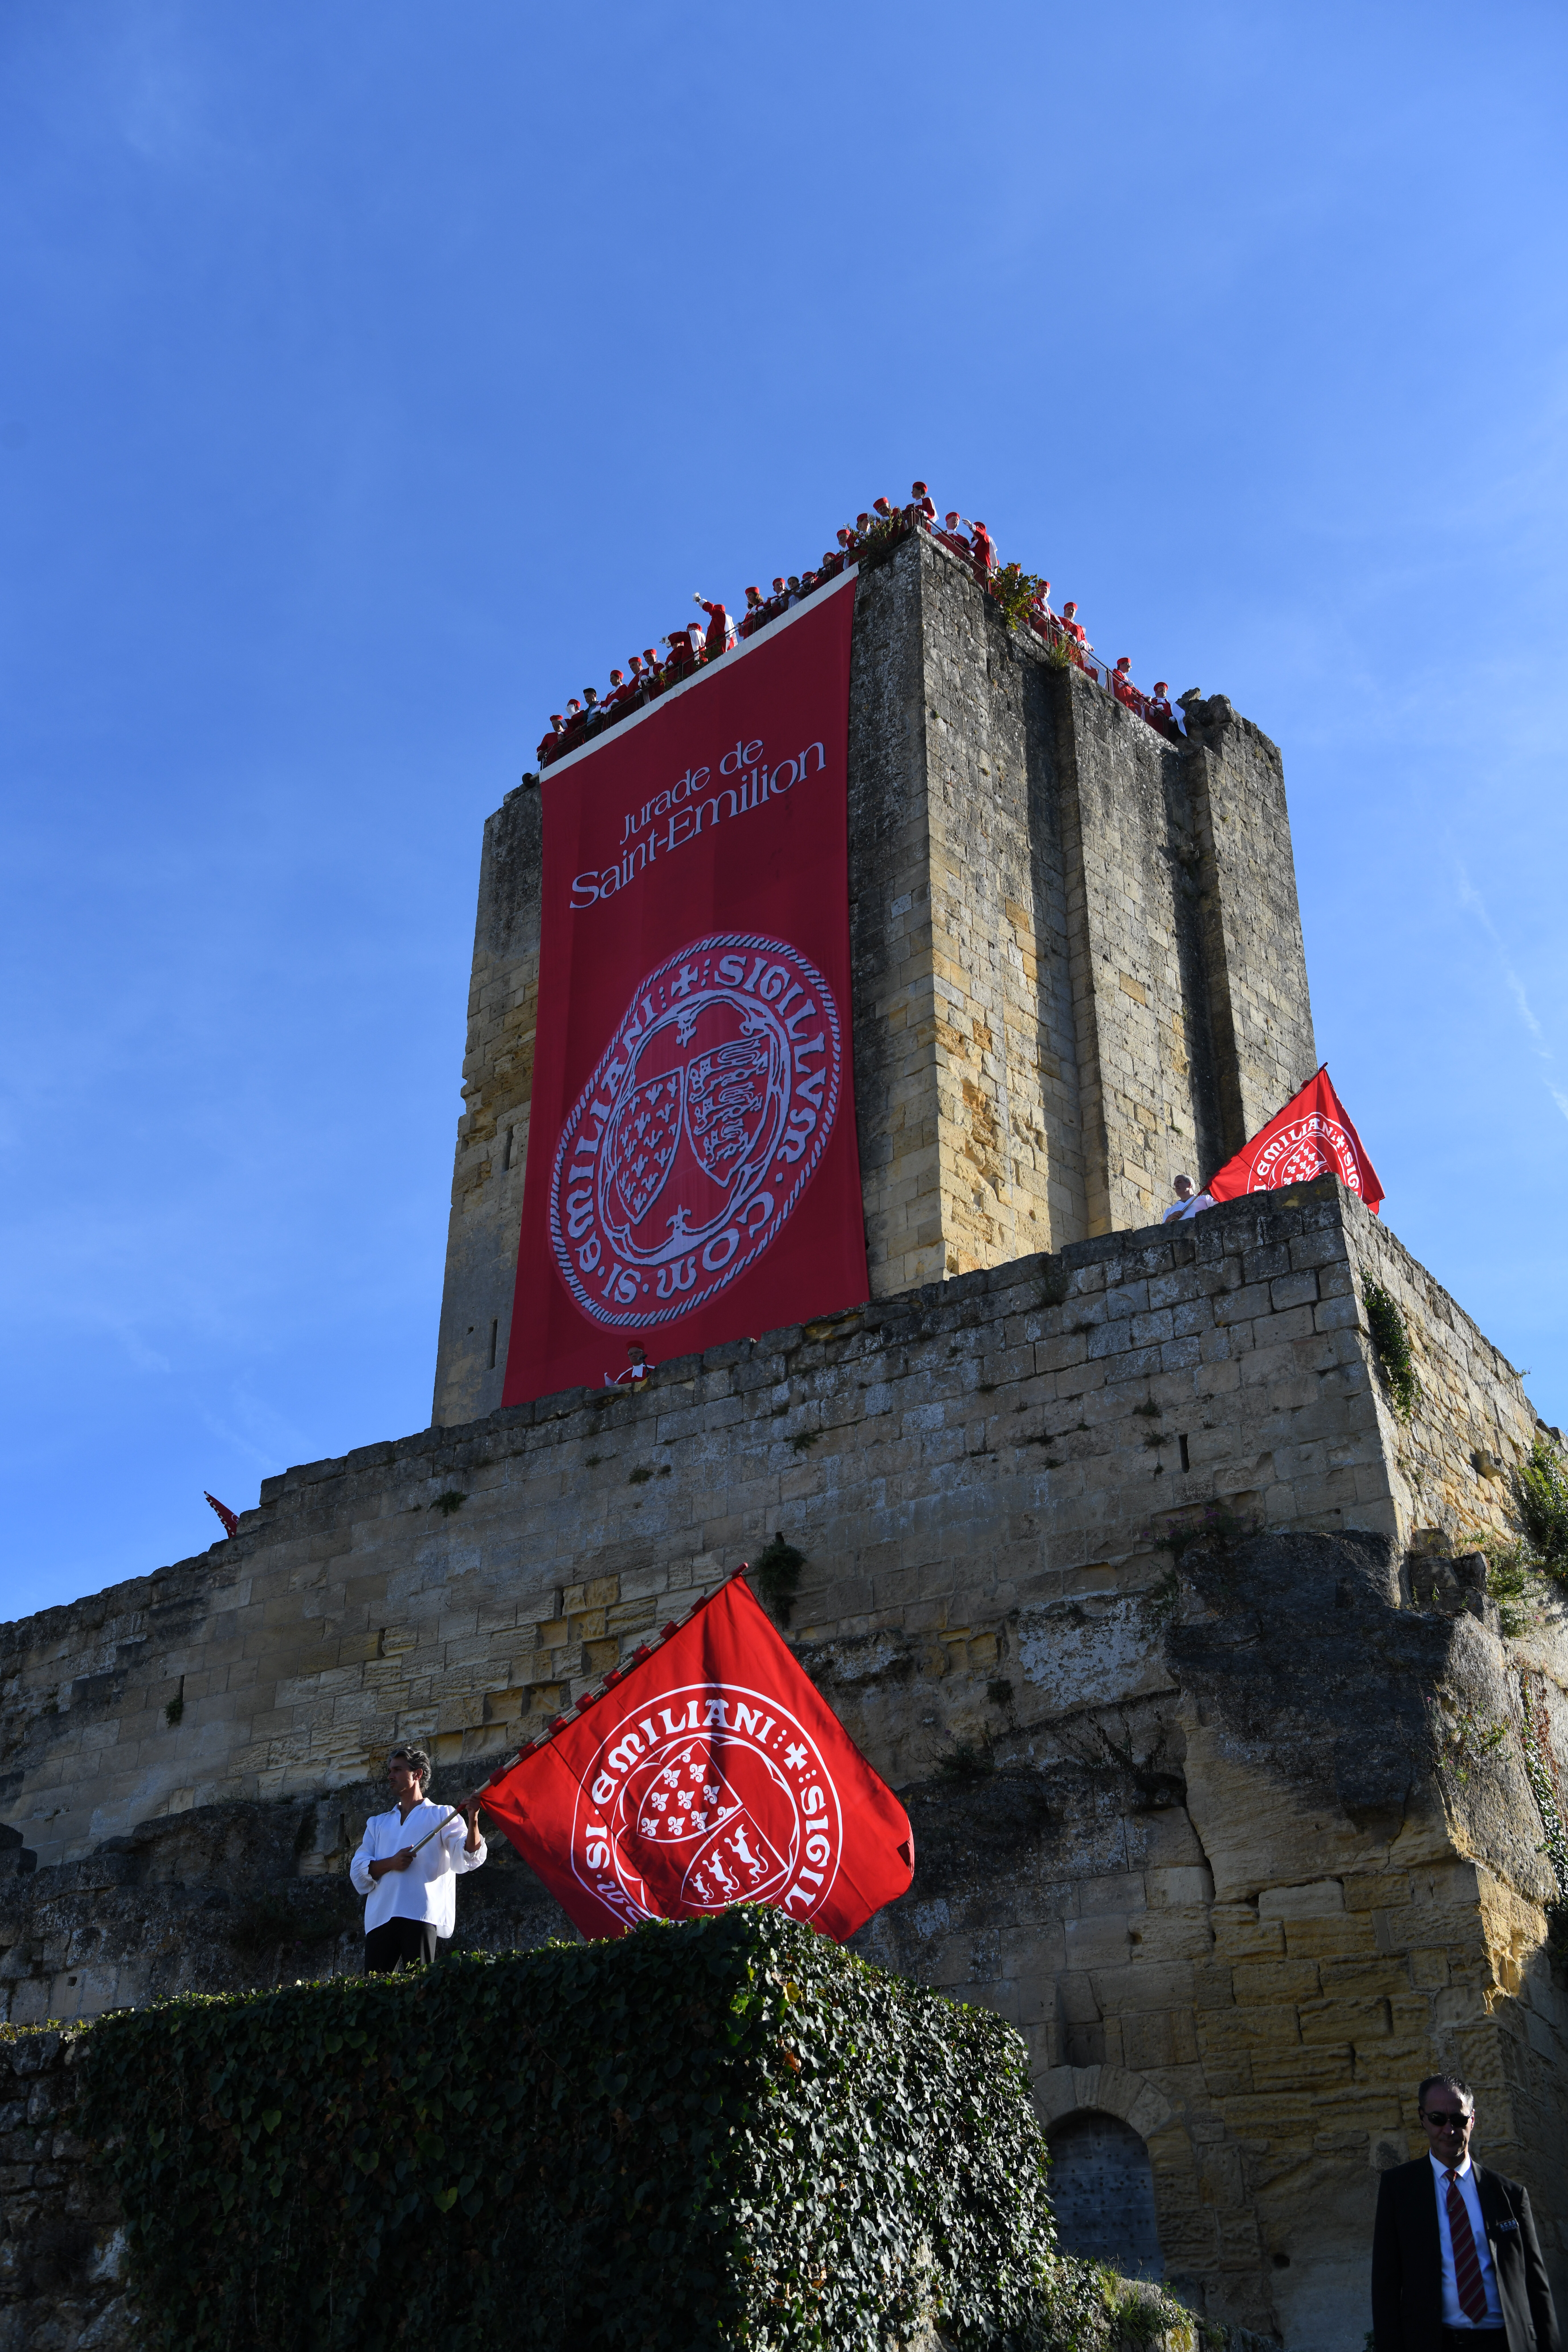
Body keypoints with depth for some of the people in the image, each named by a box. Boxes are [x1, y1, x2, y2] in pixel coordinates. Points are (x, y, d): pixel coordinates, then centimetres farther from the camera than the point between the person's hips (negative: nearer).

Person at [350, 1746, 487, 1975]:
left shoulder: (442, 1816, 14)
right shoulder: (377, 1823, 27)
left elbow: (467, 1858, -2)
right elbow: (357, 1872, 15)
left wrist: (473, 1821, -21)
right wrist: (390, 1863, -5)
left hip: (421, 1915, -4)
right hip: (380, 1918, 4)